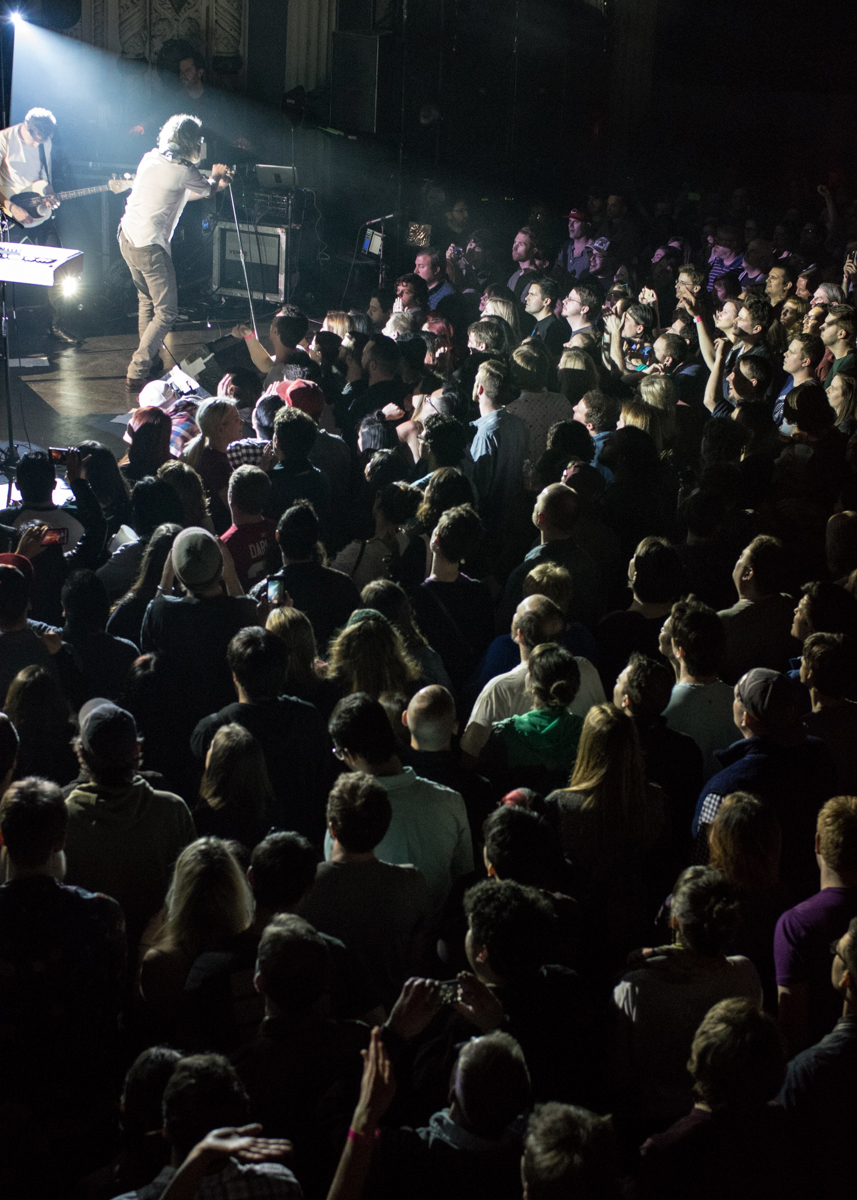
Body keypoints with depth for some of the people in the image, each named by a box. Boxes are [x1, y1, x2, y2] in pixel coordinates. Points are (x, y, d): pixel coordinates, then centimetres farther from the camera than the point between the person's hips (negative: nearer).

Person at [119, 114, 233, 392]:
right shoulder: (183, 169, -15)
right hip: (149, 247, -9)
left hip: (127, 237, 9)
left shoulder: (151, 158, 8)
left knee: (146, 300, 23)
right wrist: (215, 177, 31)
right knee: (165, 312, -1)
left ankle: (149, 361, 32)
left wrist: (215, 183, 34)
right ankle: (136, 374, -5)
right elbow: (207, 190, 6)